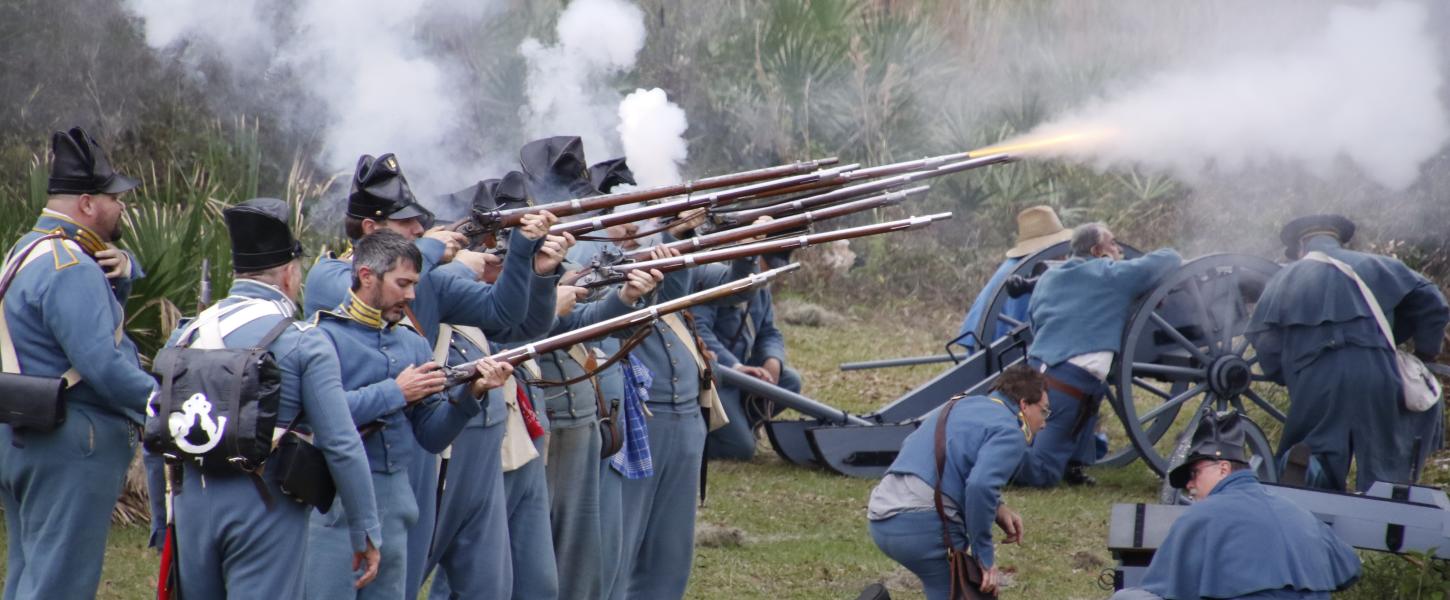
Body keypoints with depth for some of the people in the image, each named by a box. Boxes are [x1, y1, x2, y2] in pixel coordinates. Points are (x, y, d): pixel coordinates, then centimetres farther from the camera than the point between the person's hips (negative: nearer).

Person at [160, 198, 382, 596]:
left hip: (192, 502, 5)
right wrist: (365, 532, -3)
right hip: (267, 506, -5)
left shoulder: (187, 334, 8)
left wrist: (162, 524, 21)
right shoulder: (305, 343, -7)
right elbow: (341, 445, -11)